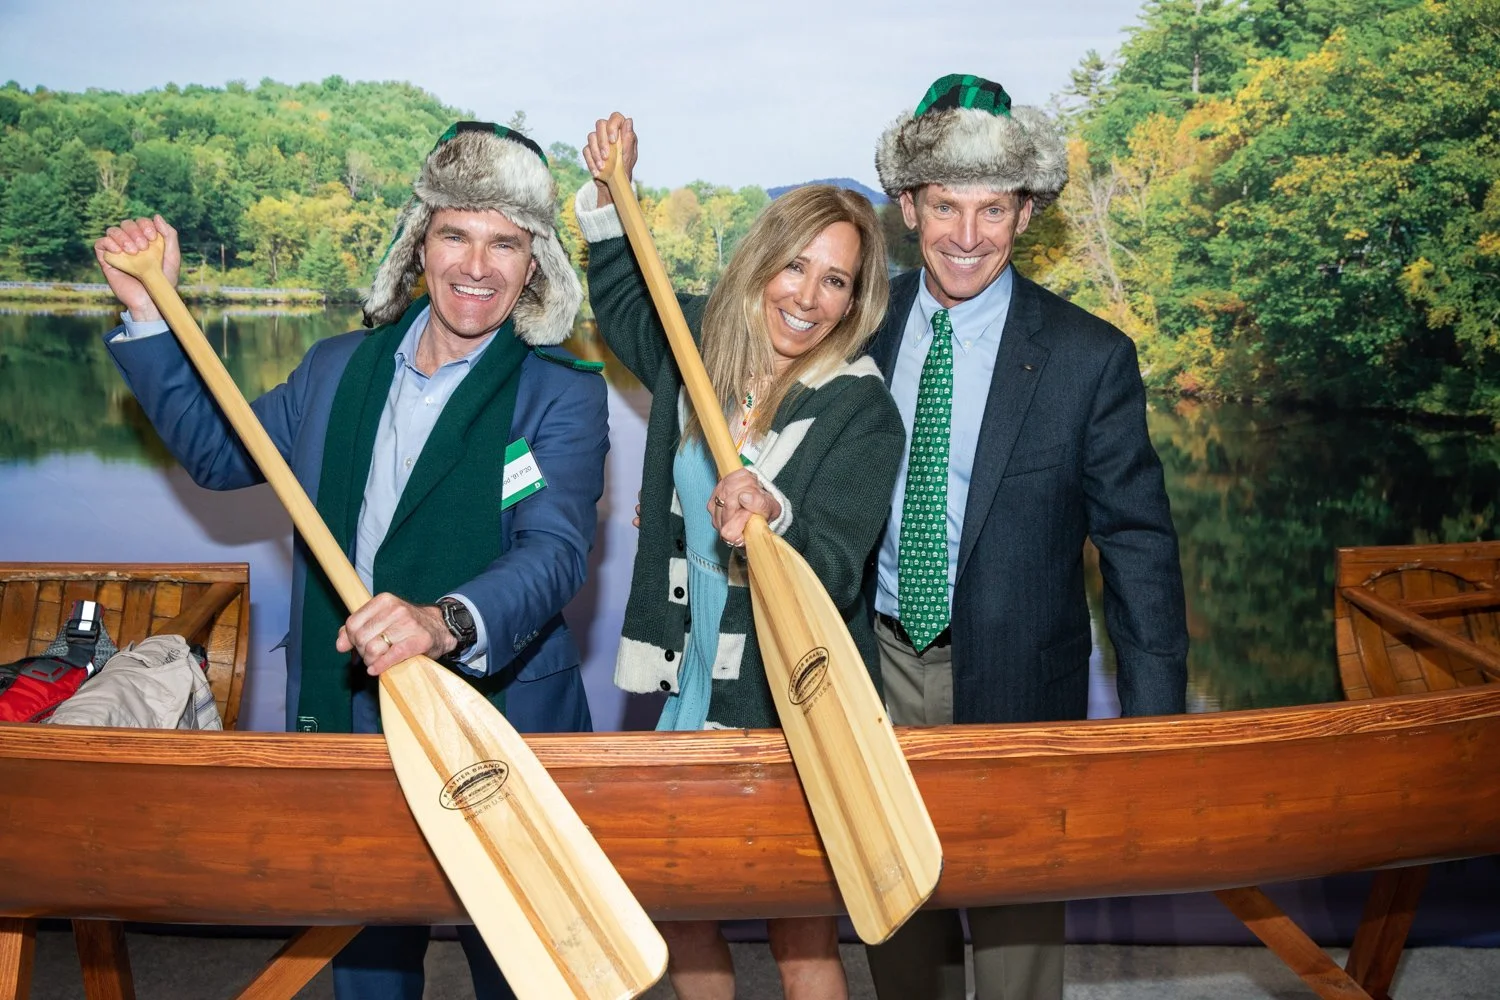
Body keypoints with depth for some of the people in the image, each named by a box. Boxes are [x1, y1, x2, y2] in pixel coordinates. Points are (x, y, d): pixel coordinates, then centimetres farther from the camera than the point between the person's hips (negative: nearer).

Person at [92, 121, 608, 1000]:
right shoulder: (339, 370, 6)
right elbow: (218, 450, 20)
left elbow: (553, 555, -23)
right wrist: (151, 315, 12)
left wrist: (447, 623, -42)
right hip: (344, 729, 5)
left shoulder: (562, 394, -10)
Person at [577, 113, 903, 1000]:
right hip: (686, 686, 6)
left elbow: (835, 573, -22)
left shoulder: (862, 412, -14)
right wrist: (609, 197, 12)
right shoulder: (696, 346, 2)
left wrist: (770, 521, -42)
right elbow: (623, 303, 25)